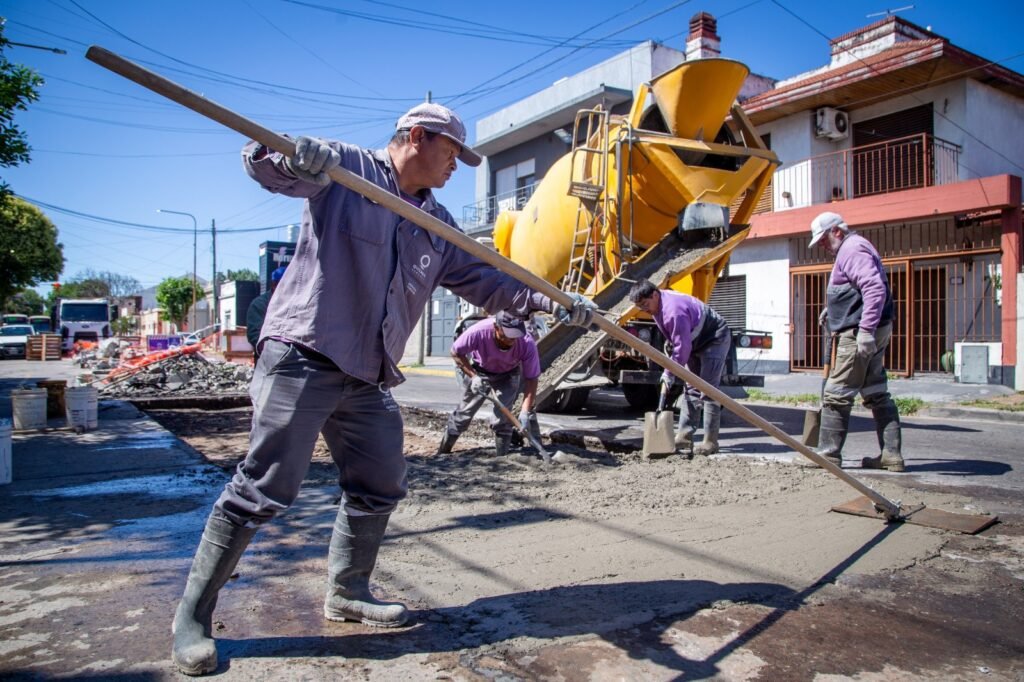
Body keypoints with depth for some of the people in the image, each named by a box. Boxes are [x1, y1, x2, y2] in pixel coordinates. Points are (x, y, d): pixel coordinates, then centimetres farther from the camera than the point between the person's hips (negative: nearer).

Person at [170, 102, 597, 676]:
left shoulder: (438, 224, 16)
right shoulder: (344, 167, -2)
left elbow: (483, 280, 17)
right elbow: (261, 161, -11)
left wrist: (553, 303, 9)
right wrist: (291, 156, -35)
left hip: (368, 379, 8)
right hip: (301, 360, -7)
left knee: (381, 487, 11)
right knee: (266, 489, -7)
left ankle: (347, 592, 31)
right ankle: (193, 616, 10)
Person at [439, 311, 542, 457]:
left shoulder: (527, 343, -37)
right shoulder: (479, 331, -40)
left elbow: (531, 379, -28)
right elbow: (456, 352, -21)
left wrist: (525, 412, -37)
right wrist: (473, 376, -30)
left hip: (508, 375, 0)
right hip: (478, 371, 0)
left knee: (502, 419, -12)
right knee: (464, 413, 7)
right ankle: (442, 453, 27)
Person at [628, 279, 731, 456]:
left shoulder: (674, 311, -34)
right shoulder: (657, 305, -2)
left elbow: (682, 347, -31)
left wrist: (668, 375, -24)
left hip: (715, 340, -10)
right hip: (697, 343, 10)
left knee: (708, 391, -12)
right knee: (692, 389, 8)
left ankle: (710, 442, -8)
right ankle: (684, 435, 11)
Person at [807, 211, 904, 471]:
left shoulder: (852, 249, -12)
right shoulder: (852, 249, 21)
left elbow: (875, 288, -25)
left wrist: (865, 330, -30)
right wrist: (833, 311, 16)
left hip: (859, 334, -11)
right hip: (873, 332, 11)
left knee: (837, 395, -6)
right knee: (877, 394, 11)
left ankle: (828, 453, -1)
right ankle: (892, 453, 15)